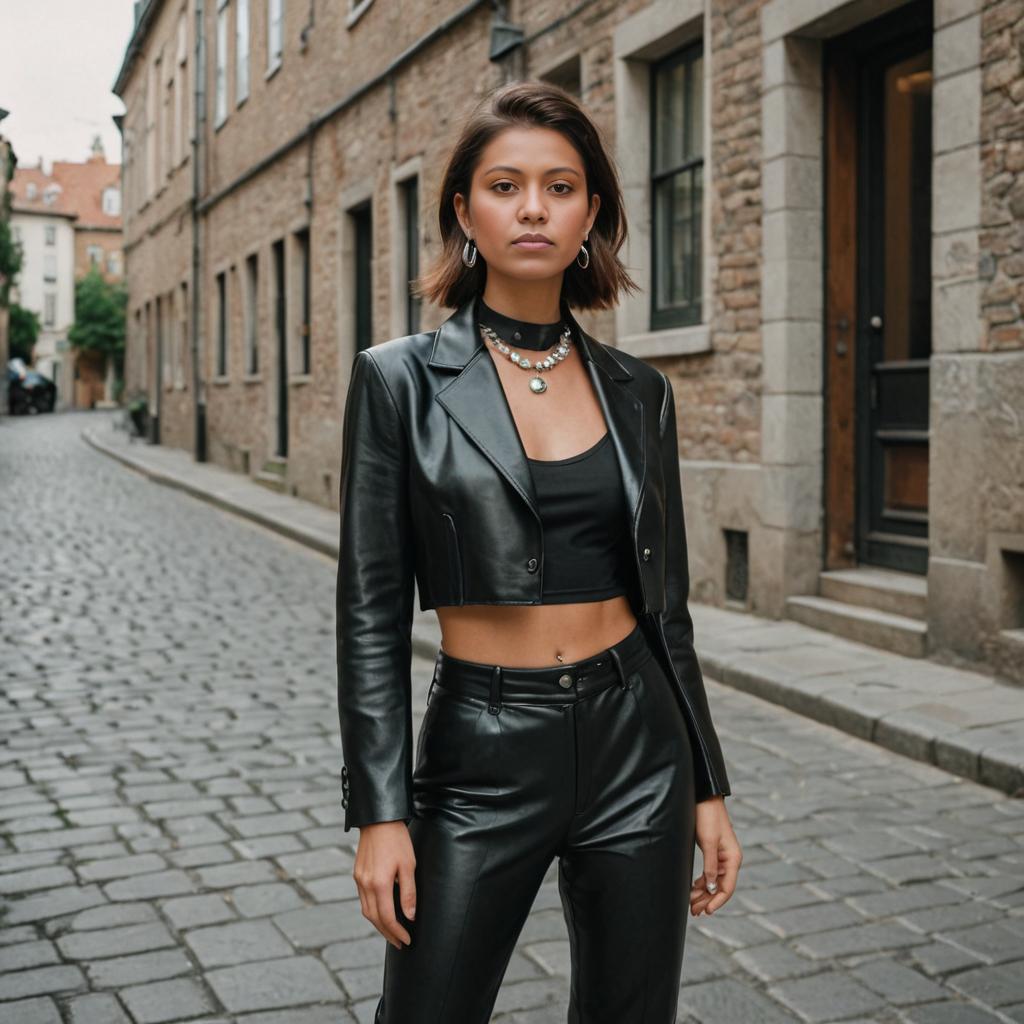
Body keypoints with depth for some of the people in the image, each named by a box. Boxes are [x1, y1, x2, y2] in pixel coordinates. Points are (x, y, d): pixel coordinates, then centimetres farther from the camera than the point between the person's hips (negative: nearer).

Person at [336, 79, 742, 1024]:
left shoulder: (639, 392, 4)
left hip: (634, 741, 3)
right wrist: (379, 813, -9)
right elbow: (372, 611, -6)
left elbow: (665, 602, 9)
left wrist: (708, 788, 8)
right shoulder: (402, 379, -5)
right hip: (482, 750, -2)